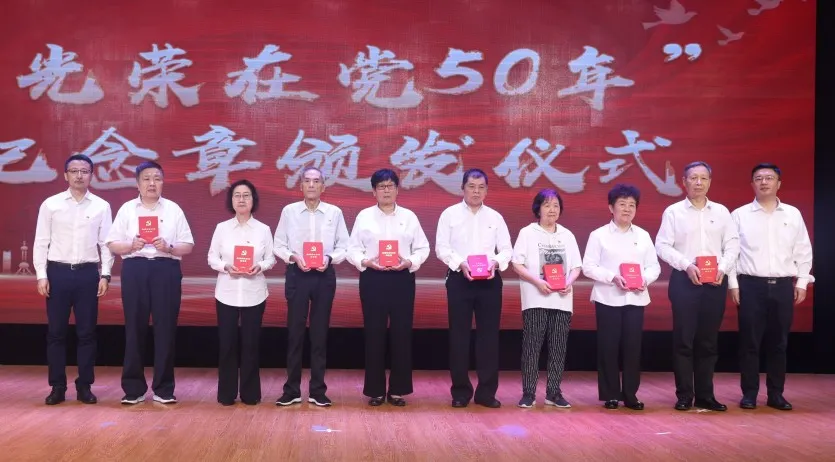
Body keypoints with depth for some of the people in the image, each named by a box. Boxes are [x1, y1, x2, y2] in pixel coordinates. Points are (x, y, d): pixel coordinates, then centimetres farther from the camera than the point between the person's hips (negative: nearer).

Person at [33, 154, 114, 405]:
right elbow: (41, 242, 2)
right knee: (56, 332, 4)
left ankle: (84, 387, 14)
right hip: (58, 272, 0)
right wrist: (41, 275, -4)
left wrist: (105, 275, -2)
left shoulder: (101, 206, 4)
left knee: (87, 333, 5)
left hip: (88, 273, 0)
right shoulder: (50, 204, 2)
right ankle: (57, 387, 13)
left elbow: (106, 243, 4)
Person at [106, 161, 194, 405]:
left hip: (166, 270, 0)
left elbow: (188, 246, 6)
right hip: (135, 270, 0)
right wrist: (131, 245, -13)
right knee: (135, 328, 2)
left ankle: (163, 388, 9)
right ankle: (133, 388, 11)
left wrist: (169, 247, -13)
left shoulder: (174, 209, 8)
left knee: (165, 328, 0)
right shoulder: (127, 209, 8)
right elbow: (112, 244, 6)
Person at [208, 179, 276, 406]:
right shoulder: (222, 228, 3)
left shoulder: (263, 229, 3)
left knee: (251, 342, 3)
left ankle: (250, 393, 12)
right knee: (227, 342, 0)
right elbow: (212, 258, 4)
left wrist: (260, 266, -16)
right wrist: (226, 267, -15)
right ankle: (226, 393, 10)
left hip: (254, 293, 0)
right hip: (227, 292, 0)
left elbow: (271, 258, 4)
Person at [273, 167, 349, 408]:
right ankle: (292, 390, 11)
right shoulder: (289, 211, 2)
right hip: (296, 275, 0)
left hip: (325, 276, 1)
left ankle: (317, 390, 13)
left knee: (320, 333, 6)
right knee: (295, 332, 3)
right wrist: (294, 257, -13)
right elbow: (278, 245, 4)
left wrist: (329, 258, -14)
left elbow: (344, 246, 3)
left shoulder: (335, 212, 3)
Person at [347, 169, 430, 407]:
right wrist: (366, 262, -14)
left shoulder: (409, 216, 6)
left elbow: (423, 248, 5)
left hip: (402, 278, 1)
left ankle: (398, 389, 10)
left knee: (402, 333, 1)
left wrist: (409, 262, -12)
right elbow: (353, 249, 4)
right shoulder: (364, 216, 5)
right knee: (374, 333, 1)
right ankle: (375, 390, 10)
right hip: (372, 279, -1)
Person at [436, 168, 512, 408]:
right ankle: (461, 391, 9)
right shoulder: (450, 214, 3)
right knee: (459, 335, 1)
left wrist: (495, 262, -14)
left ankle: (486, 391, 10)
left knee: (489, 335, 2)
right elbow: (442, 248, -3)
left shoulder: (495, 217, 10)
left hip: (490, 280, 2)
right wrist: (460, 263, -19)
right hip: (459, 279, -2)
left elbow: (506, 249, 7)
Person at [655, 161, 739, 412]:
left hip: (715, 282, 3)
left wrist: (723, 267, -10)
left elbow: (733, 244, 7)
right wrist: (686, 265, -15)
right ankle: (684, 396, 5)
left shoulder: (721, 211, 10)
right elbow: (662, 246, -4)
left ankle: (705, 395, 14)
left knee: (709, 340, 6)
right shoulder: (673, 212, 2)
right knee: (684, 339, -2)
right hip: (684, 280, -2)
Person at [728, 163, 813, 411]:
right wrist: (733, 284, -4)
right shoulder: (740, 215, 1)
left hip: (783, 286, 2)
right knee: (750, 342, 0)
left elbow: (803, 251, 11)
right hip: (751, 285, -2)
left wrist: (802, 283, 5)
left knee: (778, 342, 7)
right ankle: (749, 393, 8)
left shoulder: (793, 214, 8)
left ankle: (776, 394, 16)